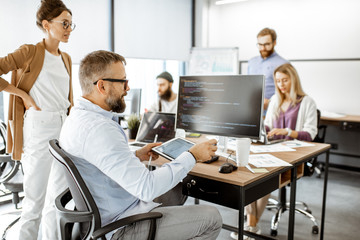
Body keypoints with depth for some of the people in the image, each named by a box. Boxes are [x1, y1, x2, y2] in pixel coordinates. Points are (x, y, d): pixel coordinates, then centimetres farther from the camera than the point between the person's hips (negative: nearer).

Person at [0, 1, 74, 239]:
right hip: (38, 129, -7)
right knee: (36, 198, 0)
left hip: (63, 129, 7)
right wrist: (23, 94, -12)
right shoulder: (30, 52, -6)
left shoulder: (66, 59, 14)